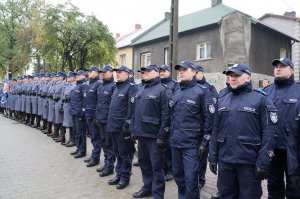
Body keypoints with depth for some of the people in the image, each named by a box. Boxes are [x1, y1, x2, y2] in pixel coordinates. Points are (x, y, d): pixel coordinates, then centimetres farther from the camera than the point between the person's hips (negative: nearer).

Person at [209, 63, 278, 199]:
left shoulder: (261, 99, -5)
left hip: (249, 162, -4)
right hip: (224, 161, 4)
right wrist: (212, 157, 7)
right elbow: (216, 130, 10)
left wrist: (263, 163, -14)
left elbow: (268, 133, -10)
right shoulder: (222, 101, 9)